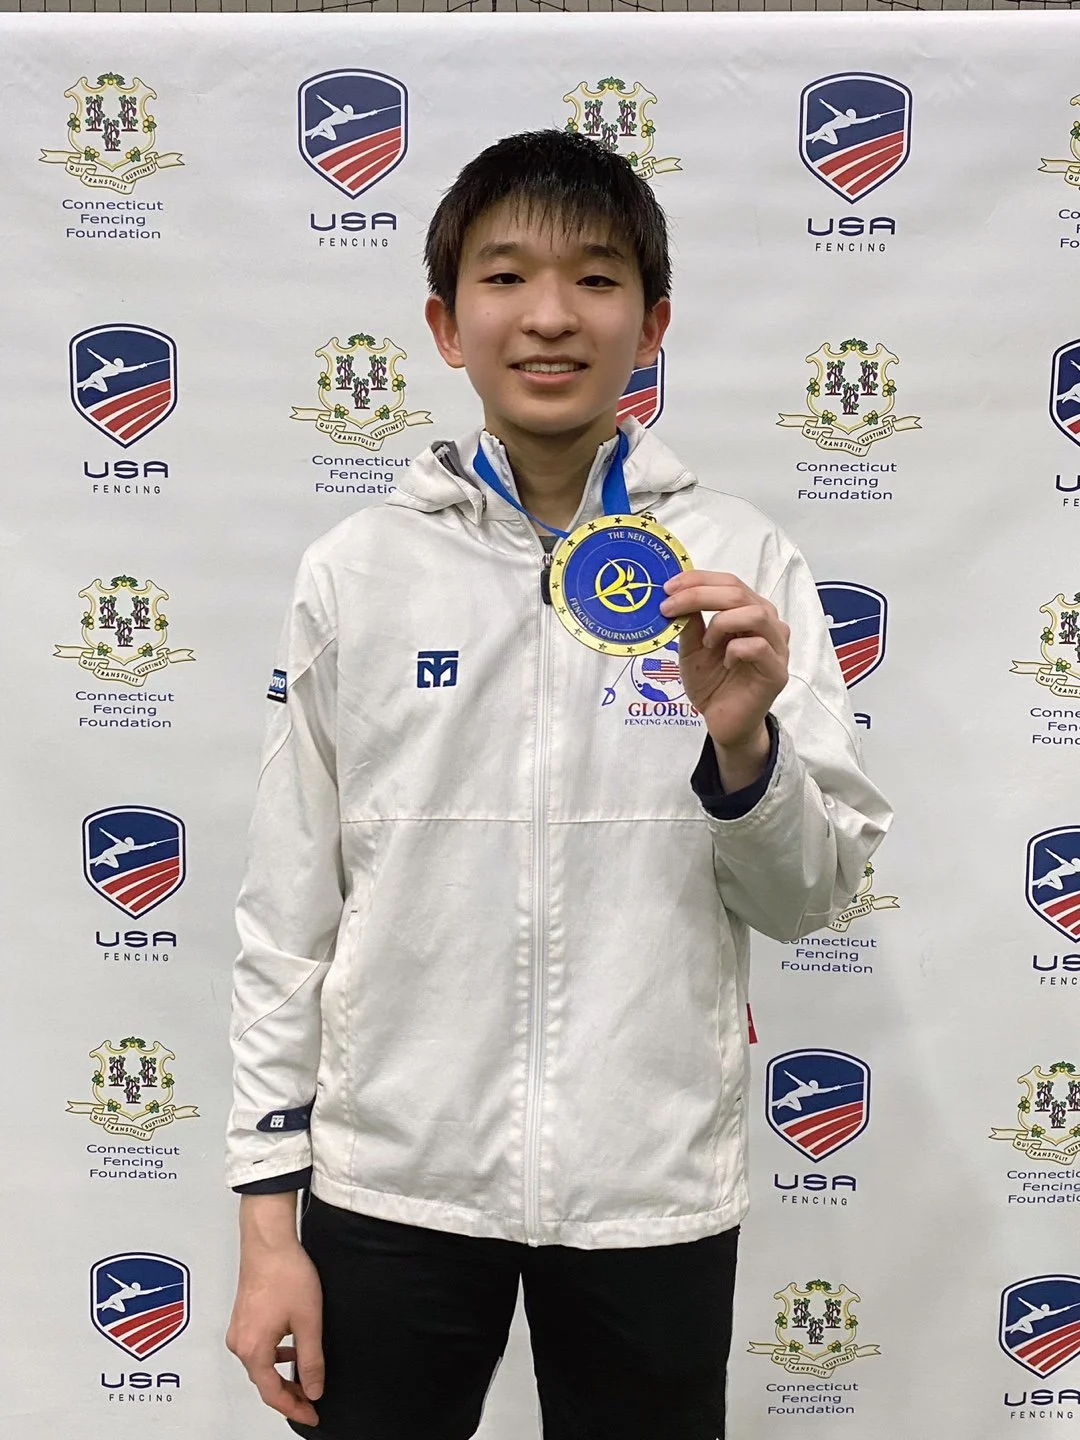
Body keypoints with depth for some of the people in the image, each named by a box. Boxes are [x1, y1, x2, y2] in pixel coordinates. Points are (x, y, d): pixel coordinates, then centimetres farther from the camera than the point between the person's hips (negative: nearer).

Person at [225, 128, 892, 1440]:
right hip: (390, 1182, 1)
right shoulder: (356, 571, -2)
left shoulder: (739, 566, -3)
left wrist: (740, 743, -19)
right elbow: (288, 911, 2)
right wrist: (268, 1220, 2)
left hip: (653, 1188, 0)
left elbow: (811, 896, 0)